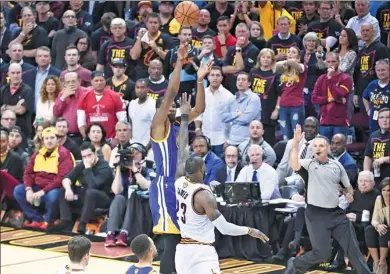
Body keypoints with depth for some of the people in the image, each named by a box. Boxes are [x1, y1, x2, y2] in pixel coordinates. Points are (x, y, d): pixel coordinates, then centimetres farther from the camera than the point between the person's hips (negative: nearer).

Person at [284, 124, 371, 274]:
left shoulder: (337, 165, 7)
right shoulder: (309, 164, -3)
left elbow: (348, 187, 18)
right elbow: (294, 165, -27)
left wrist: (350, 194, -4)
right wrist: (295, 144, -33)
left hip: (337, 213, 4)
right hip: (316, 214, -4)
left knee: (352, 247, 3)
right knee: (322, 253, -4)